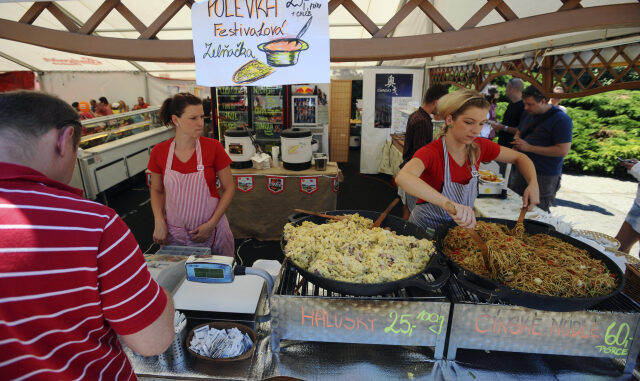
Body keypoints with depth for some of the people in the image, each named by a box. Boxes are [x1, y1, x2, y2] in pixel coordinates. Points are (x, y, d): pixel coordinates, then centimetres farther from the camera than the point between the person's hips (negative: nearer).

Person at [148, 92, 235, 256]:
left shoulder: (213, 147, -12)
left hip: (210, 231, -1)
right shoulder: (159, 152, -5)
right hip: (174, 233, 2)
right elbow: (157, 190, 9)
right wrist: (159, 221, -6)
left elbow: (229, 187, -5)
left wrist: (211, 224, -11)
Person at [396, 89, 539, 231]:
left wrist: (533, 184, -7)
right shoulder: (431, 152, -23)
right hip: (426, 229, -5)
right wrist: (448, 203, -56)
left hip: (461, 226, 5)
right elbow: (402, 177, -44)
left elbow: (519, 157, 12)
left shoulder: (479, 147, -4)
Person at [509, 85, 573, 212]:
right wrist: (517, 141, 0)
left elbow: (563, 150, -20)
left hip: (545, 177, -7)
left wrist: (529, 147, -21)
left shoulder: (561, 119, -14)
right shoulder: (530, 114, 9)